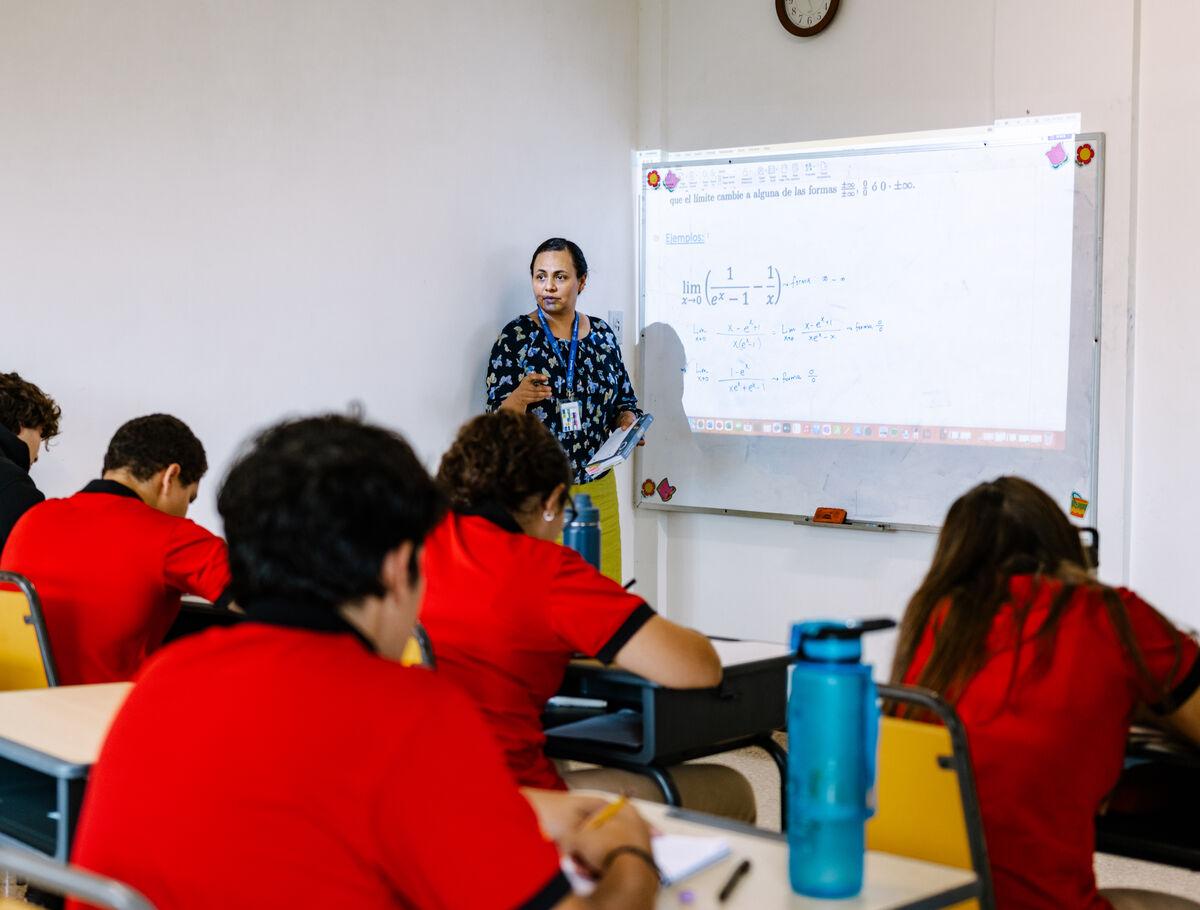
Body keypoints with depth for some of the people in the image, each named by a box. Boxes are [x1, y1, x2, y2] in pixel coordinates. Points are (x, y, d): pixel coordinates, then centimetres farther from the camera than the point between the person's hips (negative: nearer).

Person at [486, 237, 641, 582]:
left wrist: (627, 421, -4)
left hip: (597, 488, 4)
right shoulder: (515, 337, -4)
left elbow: (624, 401, 17)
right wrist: (520, 397, -27)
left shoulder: (602, 334, 7)